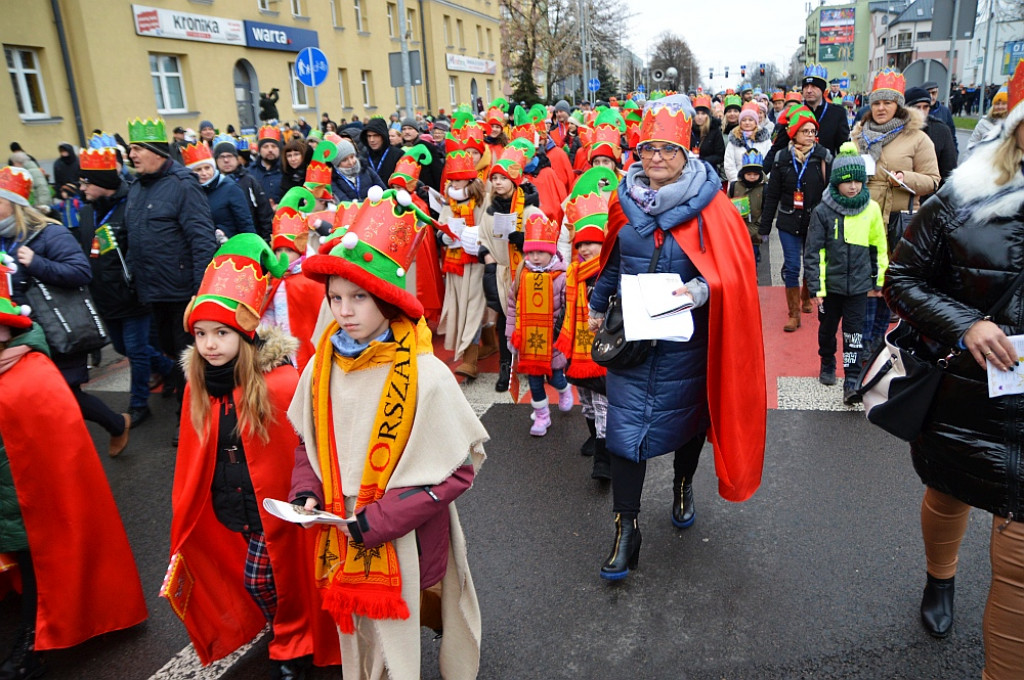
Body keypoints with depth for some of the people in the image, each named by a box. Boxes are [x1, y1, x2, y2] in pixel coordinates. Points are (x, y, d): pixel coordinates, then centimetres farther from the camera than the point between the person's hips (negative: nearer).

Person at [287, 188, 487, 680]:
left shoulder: (424, 374, -20)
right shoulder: (321, 367, -5)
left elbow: (460, 468, -16)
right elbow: (307, 441, 10)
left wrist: (381, 520, -19)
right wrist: (307, 492, -8)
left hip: (407, 541, -3)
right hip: (344, 539, 4)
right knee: (358, 631, 20)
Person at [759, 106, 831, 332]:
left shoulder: (823, 156, -3)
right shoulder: (782, 158, -1)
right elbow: (772, 195, 3)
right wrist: (764, 227, 2)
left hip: (815, 221, 0)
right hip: (789, 222, 0)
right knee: (791, 267, -2)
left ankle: (806, 297, 41)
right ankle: (794, 314, 6)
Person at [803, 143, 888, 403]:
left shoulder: (871, 209, -1)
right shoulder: (823, 211, -7)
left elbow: (879, 248, 8)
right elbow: (812, 252, -5)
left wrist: (878, 281, 11)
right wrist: (815, 286, -9)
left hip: (859, 284, 0)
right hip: (830, 283, 0)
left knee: (854, 331, -2)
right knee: (827, 327, 16)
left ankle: (852, 381, 0)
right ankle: (827, 365, 38)